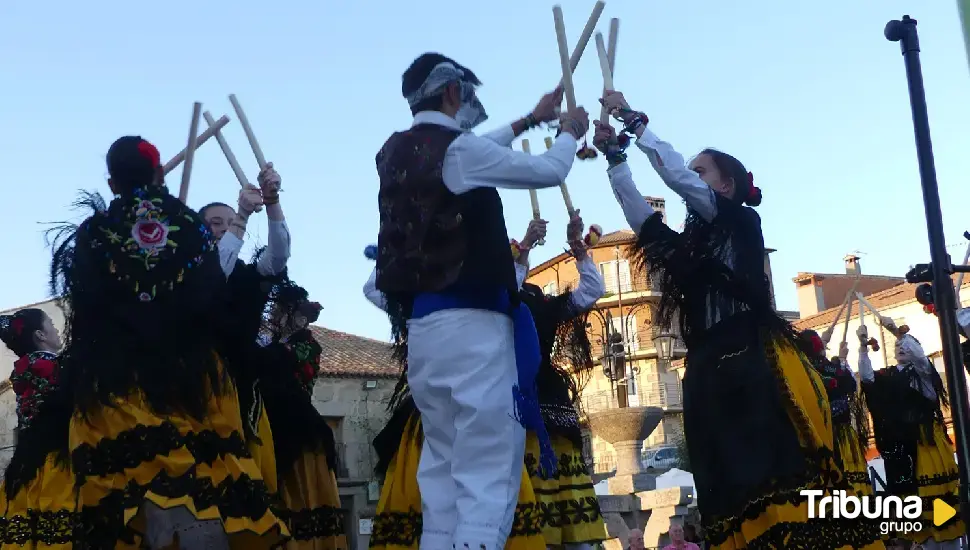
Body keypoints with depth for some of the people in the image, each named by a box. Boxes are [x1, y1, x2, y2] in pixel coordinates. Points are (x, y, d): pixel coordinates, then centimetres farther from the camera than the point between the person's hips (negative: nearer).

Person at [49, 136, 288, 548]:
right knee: (200, 486, -2)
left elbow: (84, 312, 2)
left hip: (117, 384, 0)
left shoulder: (93, 234, 4)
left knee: (144, 481, -1)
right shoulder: (190, 225, 4)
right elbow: (216, 302, -1)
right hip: (193, 377, 0)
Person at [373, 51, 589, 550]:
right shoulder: (457, 148, -10)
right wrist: (570, 131, 23)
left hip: (420, 325, 8)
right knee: (488, 479, -7)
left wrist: (529, 121, 40)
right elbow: (548, 171, 2)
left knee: (442, 474, 12)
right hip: (469, 323, -8)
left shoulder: (398, 152, 13)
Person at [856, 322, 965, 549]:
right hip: (901, 441, 3)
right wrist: (863, 345, -13)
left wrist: (897, 331, -25)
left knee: (937, 487, -6)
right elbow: (866, 377, -4)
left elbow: (919, 354, -15)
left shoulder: (923, 372, 5)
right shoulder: (887, 376, 12)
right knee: (913, 491, 3)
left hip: (927, 438, -3)